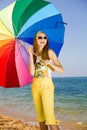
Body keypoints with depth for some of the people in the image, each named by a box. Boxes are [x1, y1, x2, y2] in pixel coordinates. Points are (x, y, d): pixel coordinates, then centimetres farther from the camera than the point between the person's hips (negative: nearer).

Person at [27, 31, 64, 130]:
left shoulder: (49, 52, 0)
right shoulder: (33, 54, 10)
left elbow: (61, 70, -5)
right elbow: (32, 72, -4)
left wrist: (50, 64, -23)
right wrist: (31, 55, -9)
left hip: (46, 85, -5)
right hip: (35, 86, 5)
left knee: (49, 117, -15)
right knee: (41, 117, 8)